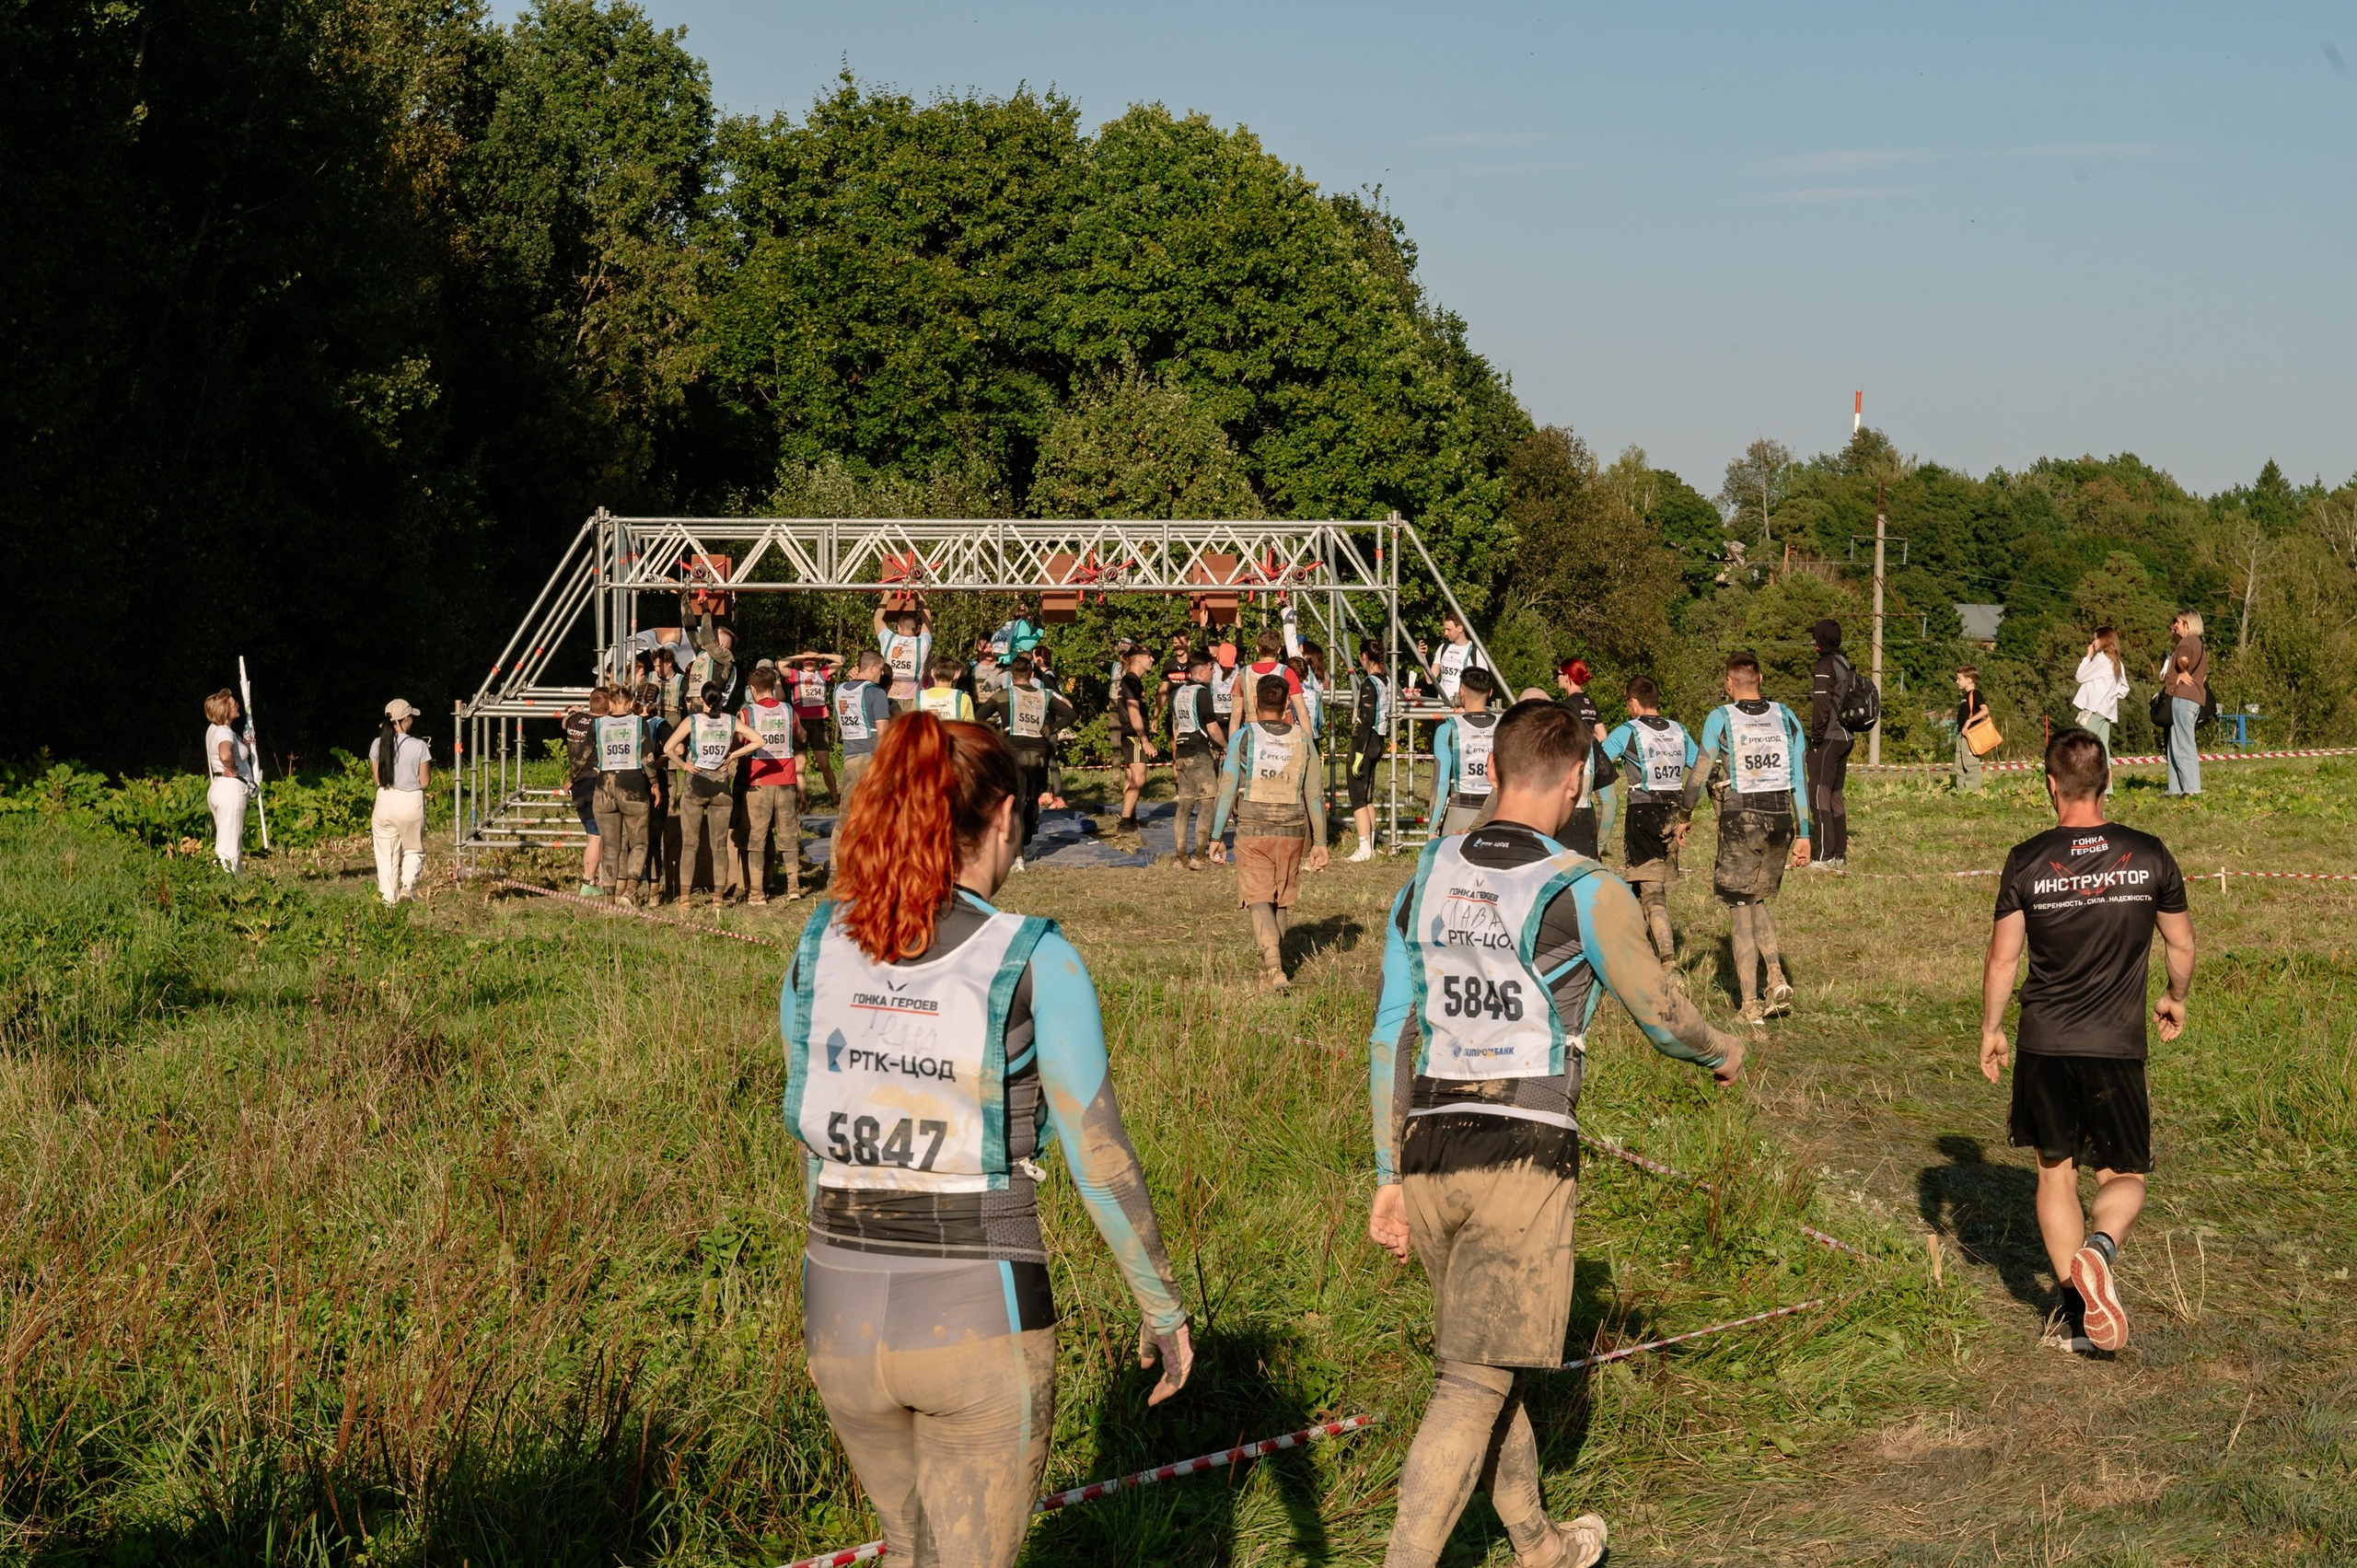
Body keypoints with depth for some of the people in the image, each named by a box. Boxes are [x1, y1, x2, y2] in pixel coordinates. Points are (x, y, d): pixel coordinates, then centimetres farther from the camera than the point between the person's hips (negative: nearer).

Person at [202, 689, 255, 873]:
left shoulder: (214, 729, 15)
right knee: (229, 846, -11)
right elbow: (225, 755, -37)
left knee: (233, 843, 15)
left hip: (218, 788, 10)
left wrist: (246, 744, 17)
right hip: (231, 788, -10)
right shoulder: (224, 732, -15)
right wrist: (233, 770, -18)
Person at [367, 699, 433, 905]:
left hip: (385, 801, 2)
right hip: (411, 802, -2)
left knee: (386, 853, 12)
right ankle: (408, 884, -6)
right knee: (413, 849, 17)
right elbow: (424, 781, -6)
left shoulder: (377, 745, -3)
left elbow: (377, 778, 5)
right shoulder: (419, 746, -13)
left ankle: (389, 896, 11)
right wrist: (428, 761, 10)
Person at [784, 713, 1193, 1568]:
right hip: (980, 1320, -4)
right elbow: (1099, 1160, -10)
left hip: (842, 1312, 4)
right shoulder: (1034, 961, -13)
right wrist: (1163, 1309, 2)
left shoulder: (820, 945, 0)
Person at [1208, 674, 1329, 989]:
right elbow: (1314, 795, 4)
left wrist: (1217, 836, -1)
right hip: (1293, 831, 3)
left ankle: (1274, 967, -23)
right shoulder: (1303, 740, 4)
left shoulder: (1243, 736, -4)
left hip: (1252, 830, -3)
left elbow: (1226, 789, -6)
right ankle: (1271, 971, 24)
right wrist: (1319, 842, 10)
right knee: (1280, 902, 15)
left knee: (1258, 899, -4)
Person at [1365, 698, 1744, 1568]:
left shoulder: (1424, 878, 7)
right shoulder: (1585, 893, -9)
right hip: (1524, 1155, -6)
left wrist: (1389, 1177, 15)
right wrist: (1723, 1051, 26)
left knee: (1486, 1366, 20)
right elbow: (1661, 1017, 4)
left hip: (1430, 1149, 6)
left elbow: (1389, 1036, 9)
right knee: (1473, 1386, -4)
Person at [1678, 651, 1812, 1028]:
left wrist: (1684, 816, 14)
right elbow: (1799, 780, 3)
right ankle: (1777, 980, 5)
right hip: (1780, 818, 4)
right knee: (1759, 902, 22)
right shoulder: (1786, 718, 4)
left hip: (1740, 820, -4)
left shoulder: (1720, 719, -6)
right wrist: (1803, 834, 7)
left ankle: (1751, 1008, 3)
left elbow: (1699, 773, -2)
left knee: (1740, 912, 4)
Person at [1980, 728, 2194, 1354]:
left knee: (2056, 1173, 14)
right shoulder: (2148, 855, -2)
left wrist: (1991, 1029, 10)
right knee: (2125, 1177, 11)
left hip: (2044, 1044, 0)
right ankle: (2101, 1247, -21)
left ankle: (2075, 1314, 13)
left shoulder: (2027, 861, -6)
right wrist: (2176, 999, 28)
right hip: (2117, 1046, 0)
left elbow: (2002, 956, -4)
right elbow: (2182, 943, 8)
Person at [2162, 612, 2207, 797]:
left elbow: (2183, 659, -31)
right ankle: (2175, 788, 12)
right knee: (2175, 746, 12)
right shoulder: (2199, 645, 22)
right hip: (2196, 697, 10)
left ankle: (2192, 788, -12)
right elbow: (2204, 675, 23)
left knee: (2183, 745, -10)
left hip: (2183, 696, -10)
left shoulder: (2187, 641, -8)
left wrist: (2183, 673, -11)